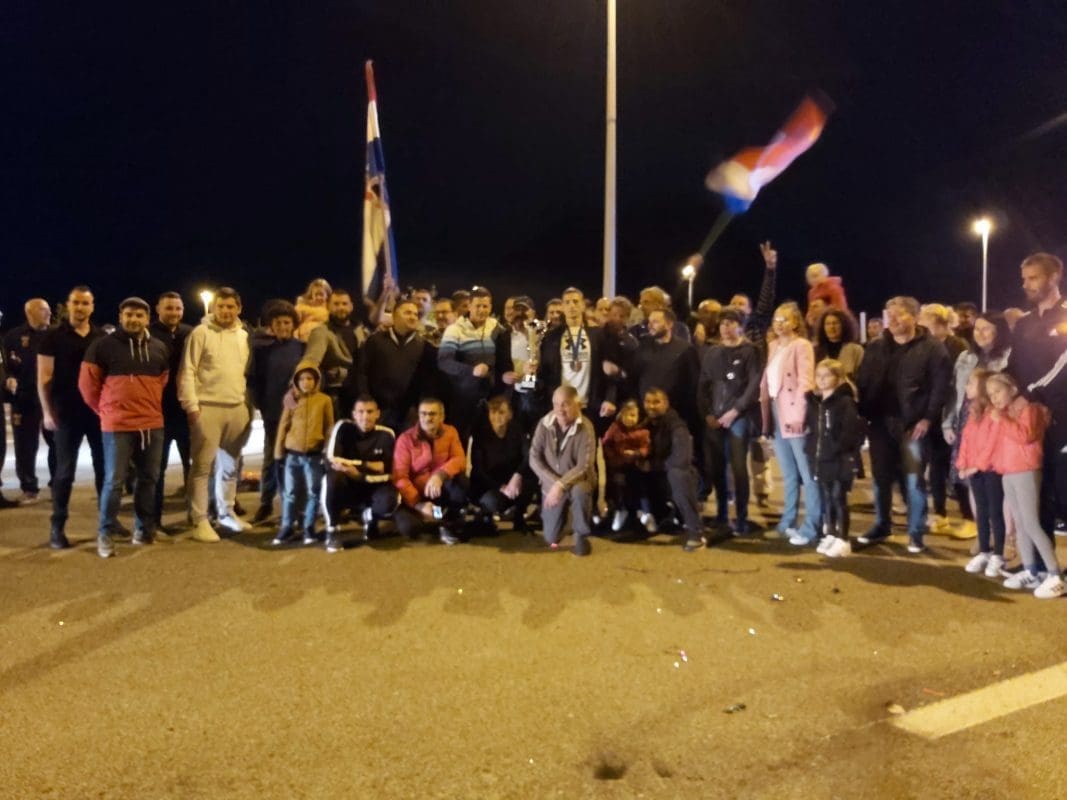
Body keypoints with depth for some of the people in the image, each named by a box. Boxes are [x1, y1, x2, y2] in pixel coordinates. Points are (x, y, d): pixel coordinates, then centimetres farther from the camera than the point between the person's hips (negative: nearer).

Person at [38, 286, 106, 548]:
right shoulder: (53, 337, -1)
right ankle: (58, 527, 10)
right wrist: (47, 412, -8)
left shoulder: (102, 338, 7)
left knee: (104, 466, 8)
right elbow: (44, 378, -3)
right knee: (65, 470, 3)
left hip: (99, 411, 3)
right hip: (67, 413, -3)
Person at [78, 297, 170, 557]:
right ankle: (105, 534, 10)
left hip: (152, 424, 4)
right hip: (117, 424, -4)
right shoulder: (103, 345, -4)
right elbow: (87, 383, 2)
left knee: (148, 478, 10)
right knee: (114, 481, -2)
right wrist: (104, 411, 7)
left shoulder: (159, 348, 8)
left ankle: (144, 528, 23)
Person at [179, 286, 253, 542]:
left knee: (230, 465, 15)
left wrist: (249, 406, 12)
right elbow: (188, 372, -7)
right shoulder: (200, 333, -4)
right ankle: (200, 520, 4)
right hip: (208, 408, -5)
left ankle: (226, 512, 28)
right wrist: (191, 405, -13)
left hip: (238, 408, 5)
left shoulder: (244, 336, 12)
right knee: (202, 466, -2)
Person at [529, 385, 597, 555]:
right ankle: (563, 512, 38)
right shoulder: (544, 423, -11)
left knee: (580, 490, -40)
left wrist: (561, 485, -33)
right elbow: (534, 458, -10)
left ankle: (581, 535, -15)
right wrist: (553, 483, -21)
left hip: (578, 479, -3)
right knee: (551, 538, 2)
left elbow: (584, 465, -24)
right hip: (551, 483, 3)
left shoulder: (585, 427, -20)